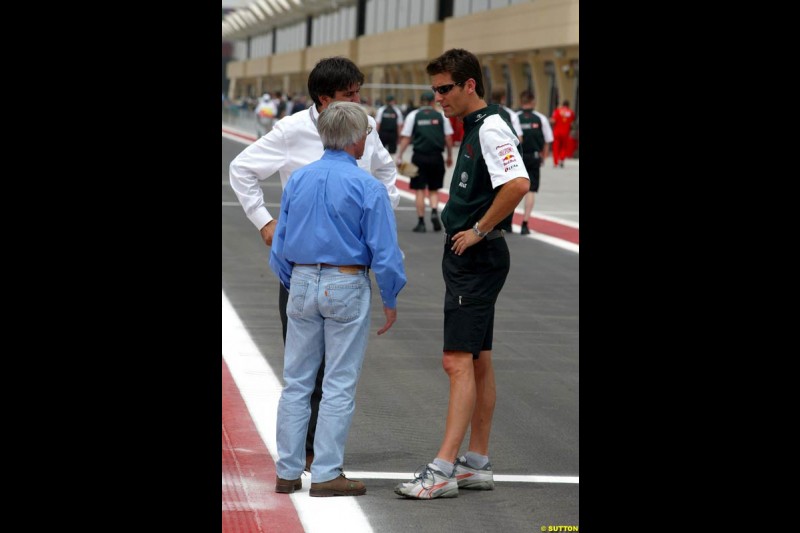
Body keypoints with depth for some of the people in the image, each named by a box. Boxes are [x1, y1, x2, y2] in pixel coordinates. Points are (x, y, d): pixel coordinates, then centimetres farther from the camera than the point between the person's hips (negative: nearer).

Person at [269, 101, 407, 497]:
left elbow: (279, 245, 9)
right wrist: (390, 300, 0)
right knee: (339, 386, 2)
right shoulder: (367, 187, -11)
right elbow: (384, 252, -11)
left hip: (302, 284, 5)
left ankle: (287, 472, 13)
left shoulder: (297, 180, 3)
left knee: (296, 382, 11)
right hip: (346, 286, -4)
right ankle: (327, 474, 2)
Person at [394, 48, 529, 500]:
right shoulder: (474, 129, 15)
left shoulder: (491, 128, -15)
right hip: (468, 259, 11)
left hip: (479, 258, -11)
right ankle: (478, 463, 19)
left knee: (459, 361, -12)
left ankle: (443, 470, -13)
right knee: (478, 362, 13)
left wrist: (479, 231, -22)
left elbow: (518, 183, -30)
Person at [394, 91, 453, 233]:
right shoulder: (441, 116, 5)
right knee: (434, 189, 13)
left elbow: (406, 138, -3)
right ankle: (434, 211, -12)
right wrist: (450, 156, 15)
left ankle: (421, 223, 4)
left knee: (419, 190, 5)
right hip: (436, 157, 1)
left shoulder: (413, 115, 2)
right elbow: (448, 137, 5)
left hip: (419, 157, -1)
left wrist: (399, 157, 0)